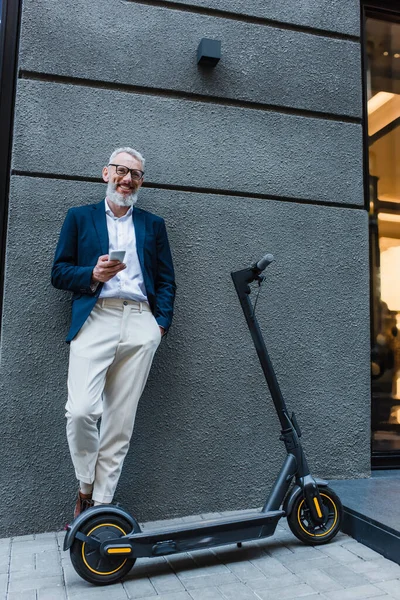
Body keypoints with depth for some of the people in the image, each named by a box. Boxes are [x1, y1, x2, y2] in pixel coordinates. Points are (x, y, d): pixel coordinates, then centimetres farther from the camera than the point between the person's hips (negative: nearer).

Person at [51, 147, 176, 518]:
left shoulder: (153, 224, 21)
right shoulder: (79, 217, 16)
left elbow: (166, 280, 16)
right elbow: (59, 272, 10)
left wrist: (162, 323, 2)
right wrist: (93, 275, -10)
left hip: (141, 324, 2)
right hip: (94, 320, -1)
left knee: (121, 419, 0)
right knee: (80, 411, -17)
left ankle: (101, 502, 13)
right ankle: (85, 488, 10)